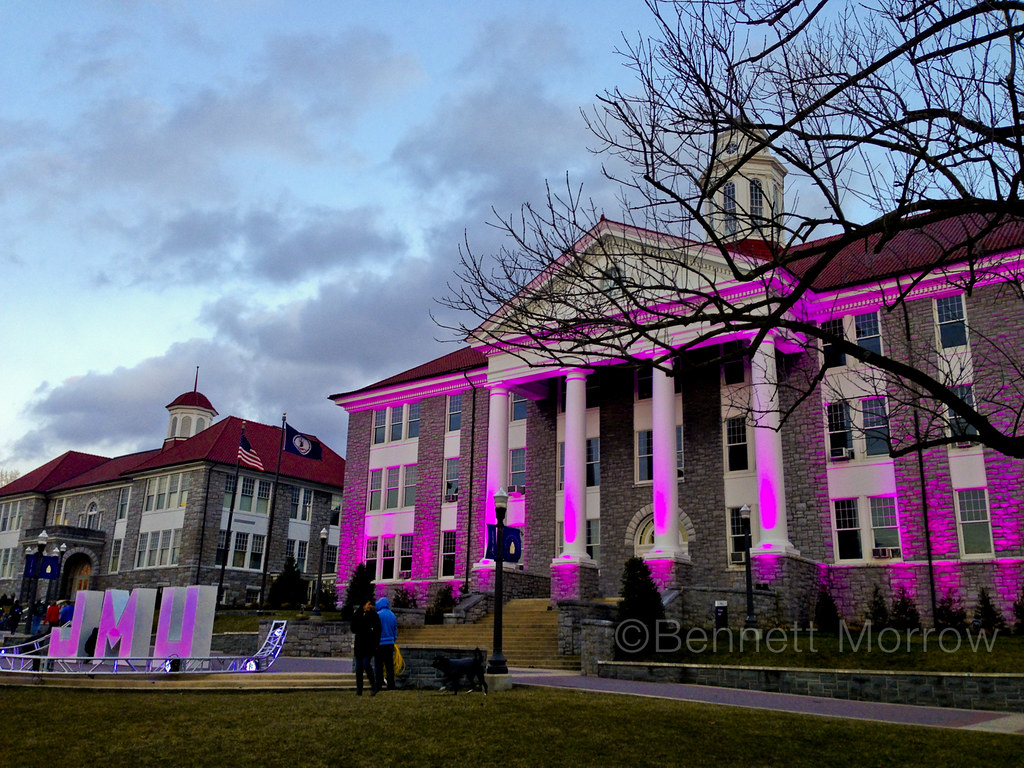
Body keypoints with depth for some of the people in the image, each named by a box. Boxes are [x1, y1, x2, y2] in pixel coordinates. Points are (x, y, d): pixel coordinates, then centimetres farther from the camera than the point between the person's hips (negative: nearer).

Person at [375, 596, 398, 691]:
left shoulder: (378, 615, -11)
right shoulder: (392, 615, 7)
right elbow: (395, 631, 14)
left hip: (380, 644, -5)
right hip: (390, 644, 5)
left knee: (379, 666, 2)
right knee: (390, 666, 9)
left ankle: (379, 685, 2)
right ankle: (391, 685, 9)